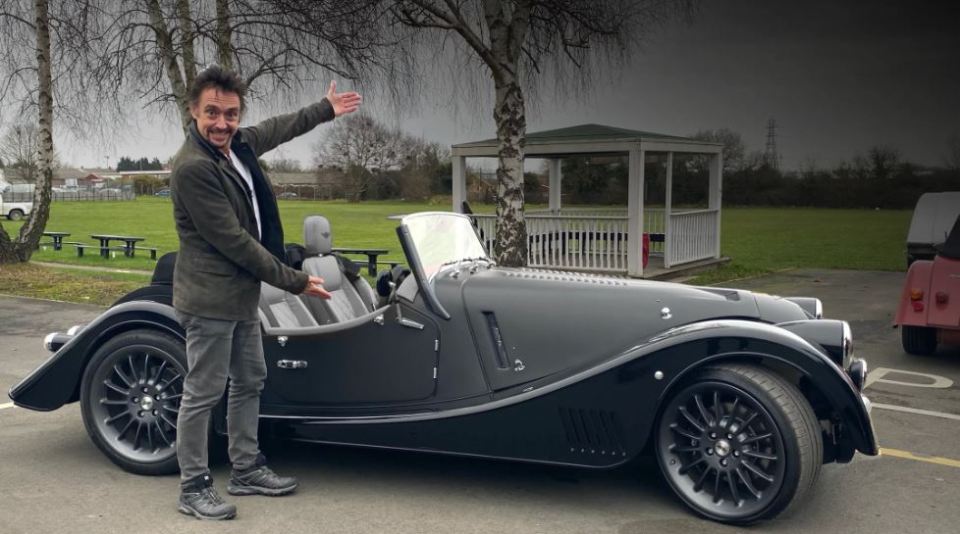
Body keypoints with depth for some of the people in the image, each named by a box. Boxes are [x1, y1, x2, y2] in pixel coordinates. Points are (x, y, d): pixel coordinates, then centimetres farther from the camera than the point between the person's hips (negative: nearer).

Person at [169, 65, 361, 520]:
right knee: (203, 394, 1)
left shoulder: (238, 143, 3)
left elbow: (275, 129, 26)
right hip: (210, 299, -9)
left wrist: (325, 108, 38)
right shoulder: (192, 167, -22)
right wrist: (293, 281, -16)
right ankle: (194, 488, 14)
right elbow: (232, 241, -22)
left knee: (249, 382, 17)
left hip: (242, 294, 9)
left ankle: (246, 471, 31)